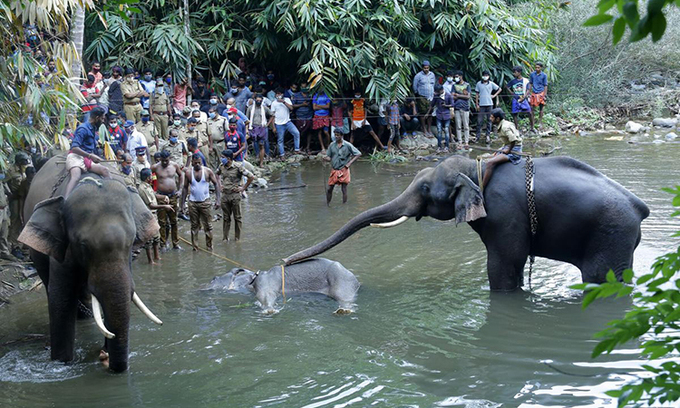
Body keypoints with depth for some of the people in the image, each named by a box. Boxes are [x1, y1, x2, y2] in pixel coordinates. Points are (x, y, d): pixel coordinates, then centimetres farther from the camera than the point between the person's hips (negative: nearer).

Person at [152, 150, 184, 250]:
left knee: (174, 221, 11)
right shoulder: (155, 167, -8)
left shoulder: (175, 165, 1)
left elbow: (181, 175, 16)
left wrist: (179, 189, 9)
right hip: (161, 196, -3)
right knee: (162, 222, 0)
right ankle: (163, 244, 9)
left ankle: (175, 243, 20)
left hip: (173, 196, 3)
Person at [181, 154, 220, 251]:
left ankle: (209, 246, 11)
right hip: (193, 202, 1)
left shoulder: (207, 171, -5)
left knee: (208, 225, 2)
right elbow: (185, 188, 7)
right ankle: (195, 247, 15)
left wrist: (218, 200, -8)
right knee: (194, 226, 8)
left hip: (205, 202, -1)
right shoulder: (188, 172, -1)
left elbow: (216, 184, 0)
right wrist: (182, 203, 5)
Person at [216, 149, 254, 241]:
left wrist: (243, 188, -7)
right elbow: (217, 174, 28)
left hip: (235, 196, -4)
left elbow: (251, 177, -11)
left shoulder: (238, 167, -13)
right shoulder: (221, 167, 3)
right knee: (226, 218, 10)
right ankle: (225, 237, 16)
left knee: (237, 217, 7)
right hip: (225, 195, 4)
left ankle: (237, 237, 16)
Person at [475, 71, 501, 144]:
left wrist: (494, 95, 2)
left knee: (489, 120, 4)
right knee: (480, 120, -2)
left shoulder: (491, 84, 4)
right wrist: (477, 104, 0)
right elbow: (476, 94, 6)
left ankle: (488, 135, 9)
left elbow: (499, 89, 15)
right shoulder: (478, 84, 4)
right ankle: (478, 136, 3)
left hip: (489, 104, 0)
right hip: (481, 105, 0)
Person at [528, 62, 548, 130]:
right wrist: (529, 93, 7)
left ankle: (540, 123, 14)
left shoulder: (544, 75, -3)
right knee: (532, 108, 2)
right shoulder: (532, 74, 3)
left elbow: (545, 86, 0)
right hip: (533, 94, 2)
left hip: (541, 94, -2)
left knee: (541, 109, 4)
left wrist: (545, 95, -5)